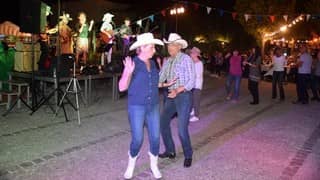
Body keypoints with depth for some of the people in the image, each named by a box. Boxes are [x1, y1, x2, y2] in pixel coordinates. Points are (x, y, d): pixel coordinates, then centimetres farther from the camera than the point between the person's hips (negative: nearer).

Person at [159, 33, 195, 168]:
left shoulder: (186, 59, -10)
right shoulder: (168, 61, 10)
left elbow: (192, 81, -14)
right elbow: (161, 77, 7)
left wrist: (178, 90, -26)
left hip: (184, 96, -7)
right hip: (171, 96, 7)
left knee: (182, 129, -7)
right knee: (163, 123, 12)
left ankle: (188, 156, 17)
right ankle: (170, 151, 30)